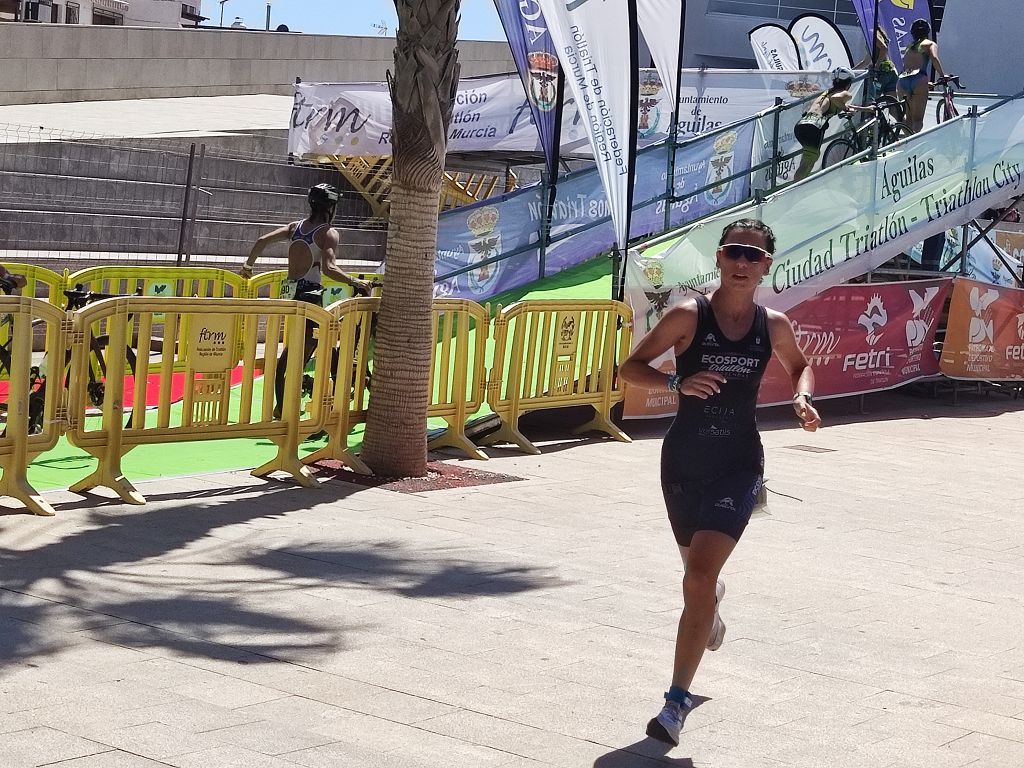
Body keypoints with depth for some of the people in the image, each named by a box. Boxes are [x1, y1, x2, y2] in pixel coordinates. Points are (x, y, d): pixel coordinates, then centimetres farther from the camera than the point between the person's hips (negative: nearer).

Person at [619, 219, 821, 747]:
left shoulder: (774, 326, -1)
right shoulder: (689, 315, -8)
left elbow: (800, 366, 20)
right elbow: (631, 368, -5)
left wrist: (803, 397, -2)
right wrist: (677, 383, -23)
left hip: (738, 466, -1)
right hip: (683, 461, 1)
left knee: (700, 574, -17)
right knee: (697, 570, 21)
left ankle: (677, 701, -11)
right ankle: (712, 605, 62)